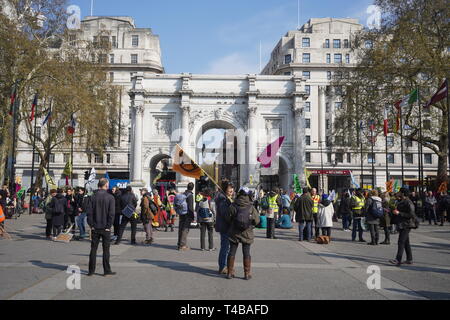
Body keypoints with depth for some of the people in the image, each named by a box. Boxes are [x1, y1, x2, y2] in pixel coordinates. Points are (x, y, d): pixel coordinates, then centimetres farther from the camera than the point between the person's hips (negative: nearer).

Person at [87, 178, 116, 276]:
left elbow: (89, 212, -2)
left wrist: (91, 225, 3)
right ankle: (107, 271, 10)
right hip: (105, 228, -2)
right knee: (106, 250, 5)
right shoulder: (110, 197, -8)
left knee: (93, 249, 10)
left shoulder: (93, 197, 1)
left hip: (95, 228, 3)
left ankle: (91, 270, 14)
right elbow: (111, 213, -12)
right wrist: (108, 226, -5)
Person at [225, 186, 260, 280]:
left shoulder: (233, 206, -9)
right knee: (246, 253, 7)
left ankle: (230, 272, 14)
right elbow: (257, 220, -2)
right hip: (247, 234, 0)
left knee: (232, 252, 9)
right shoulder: (251, 207, -9)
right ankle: (247, 274, 11)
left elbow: (228, 219, -2)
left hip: (234, 233, 0)